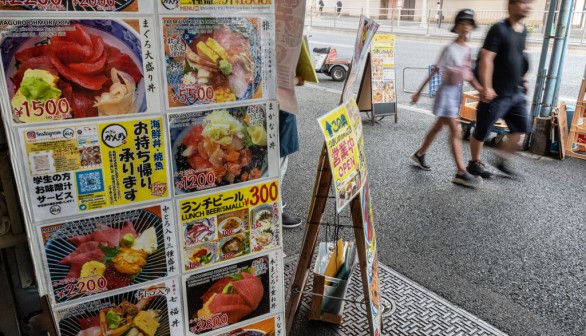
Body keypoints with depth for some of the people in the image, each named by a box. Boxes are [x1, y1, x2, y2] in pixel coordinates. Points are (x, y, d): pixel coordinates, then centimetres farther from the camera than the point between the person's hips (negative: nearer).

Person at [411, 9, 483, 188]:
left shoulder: (468, 49, 9)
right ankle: (461, 173, -8)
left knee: (438, 127, 17)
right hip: (447, 92, -8)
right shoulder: (450, 49, -13)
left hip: (457, 91, 8)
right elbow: (434, 71, -12)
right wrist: (419, 92, -10)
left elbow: (468, 73, 14)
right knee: (456, 132, -10)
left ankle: (419, 155, 33)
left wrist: (481, 88, 3)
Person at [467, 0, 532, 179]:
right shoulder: (499, 29, -14)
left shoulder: (523, 31, 11)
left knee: (522, 127, 8)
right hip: (497, 94, -8)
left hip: (516, 93, 8)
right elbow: (486, 60, -20)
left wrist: (522, 81, 21)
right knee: (482, 130, 5)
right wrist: (486, 87, -25)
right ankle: (475, 163, 22)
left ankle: (503, 161, 24)